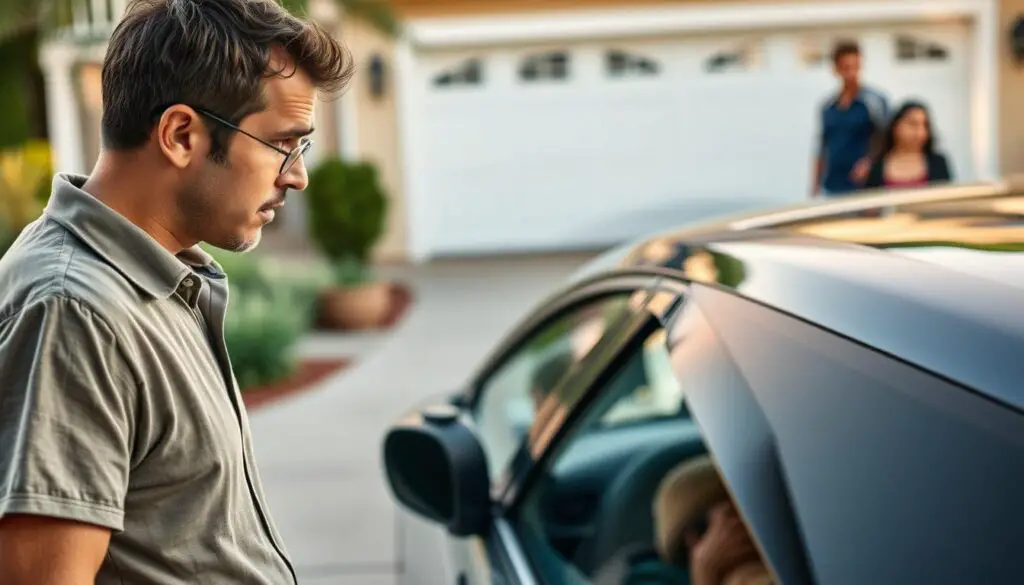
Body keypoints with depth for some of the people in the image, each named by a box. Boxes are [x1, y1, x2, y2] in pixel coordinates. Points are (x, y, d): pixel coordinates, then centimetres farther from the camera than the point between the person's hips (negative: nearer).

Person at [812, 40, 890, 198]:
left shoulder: (875, 101, -4)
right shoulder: (828, 106, 9)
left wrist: (869, 163, -19)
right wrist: (816, 187, 13)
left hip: (864, 186, -4)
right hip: (832, 188, 4)